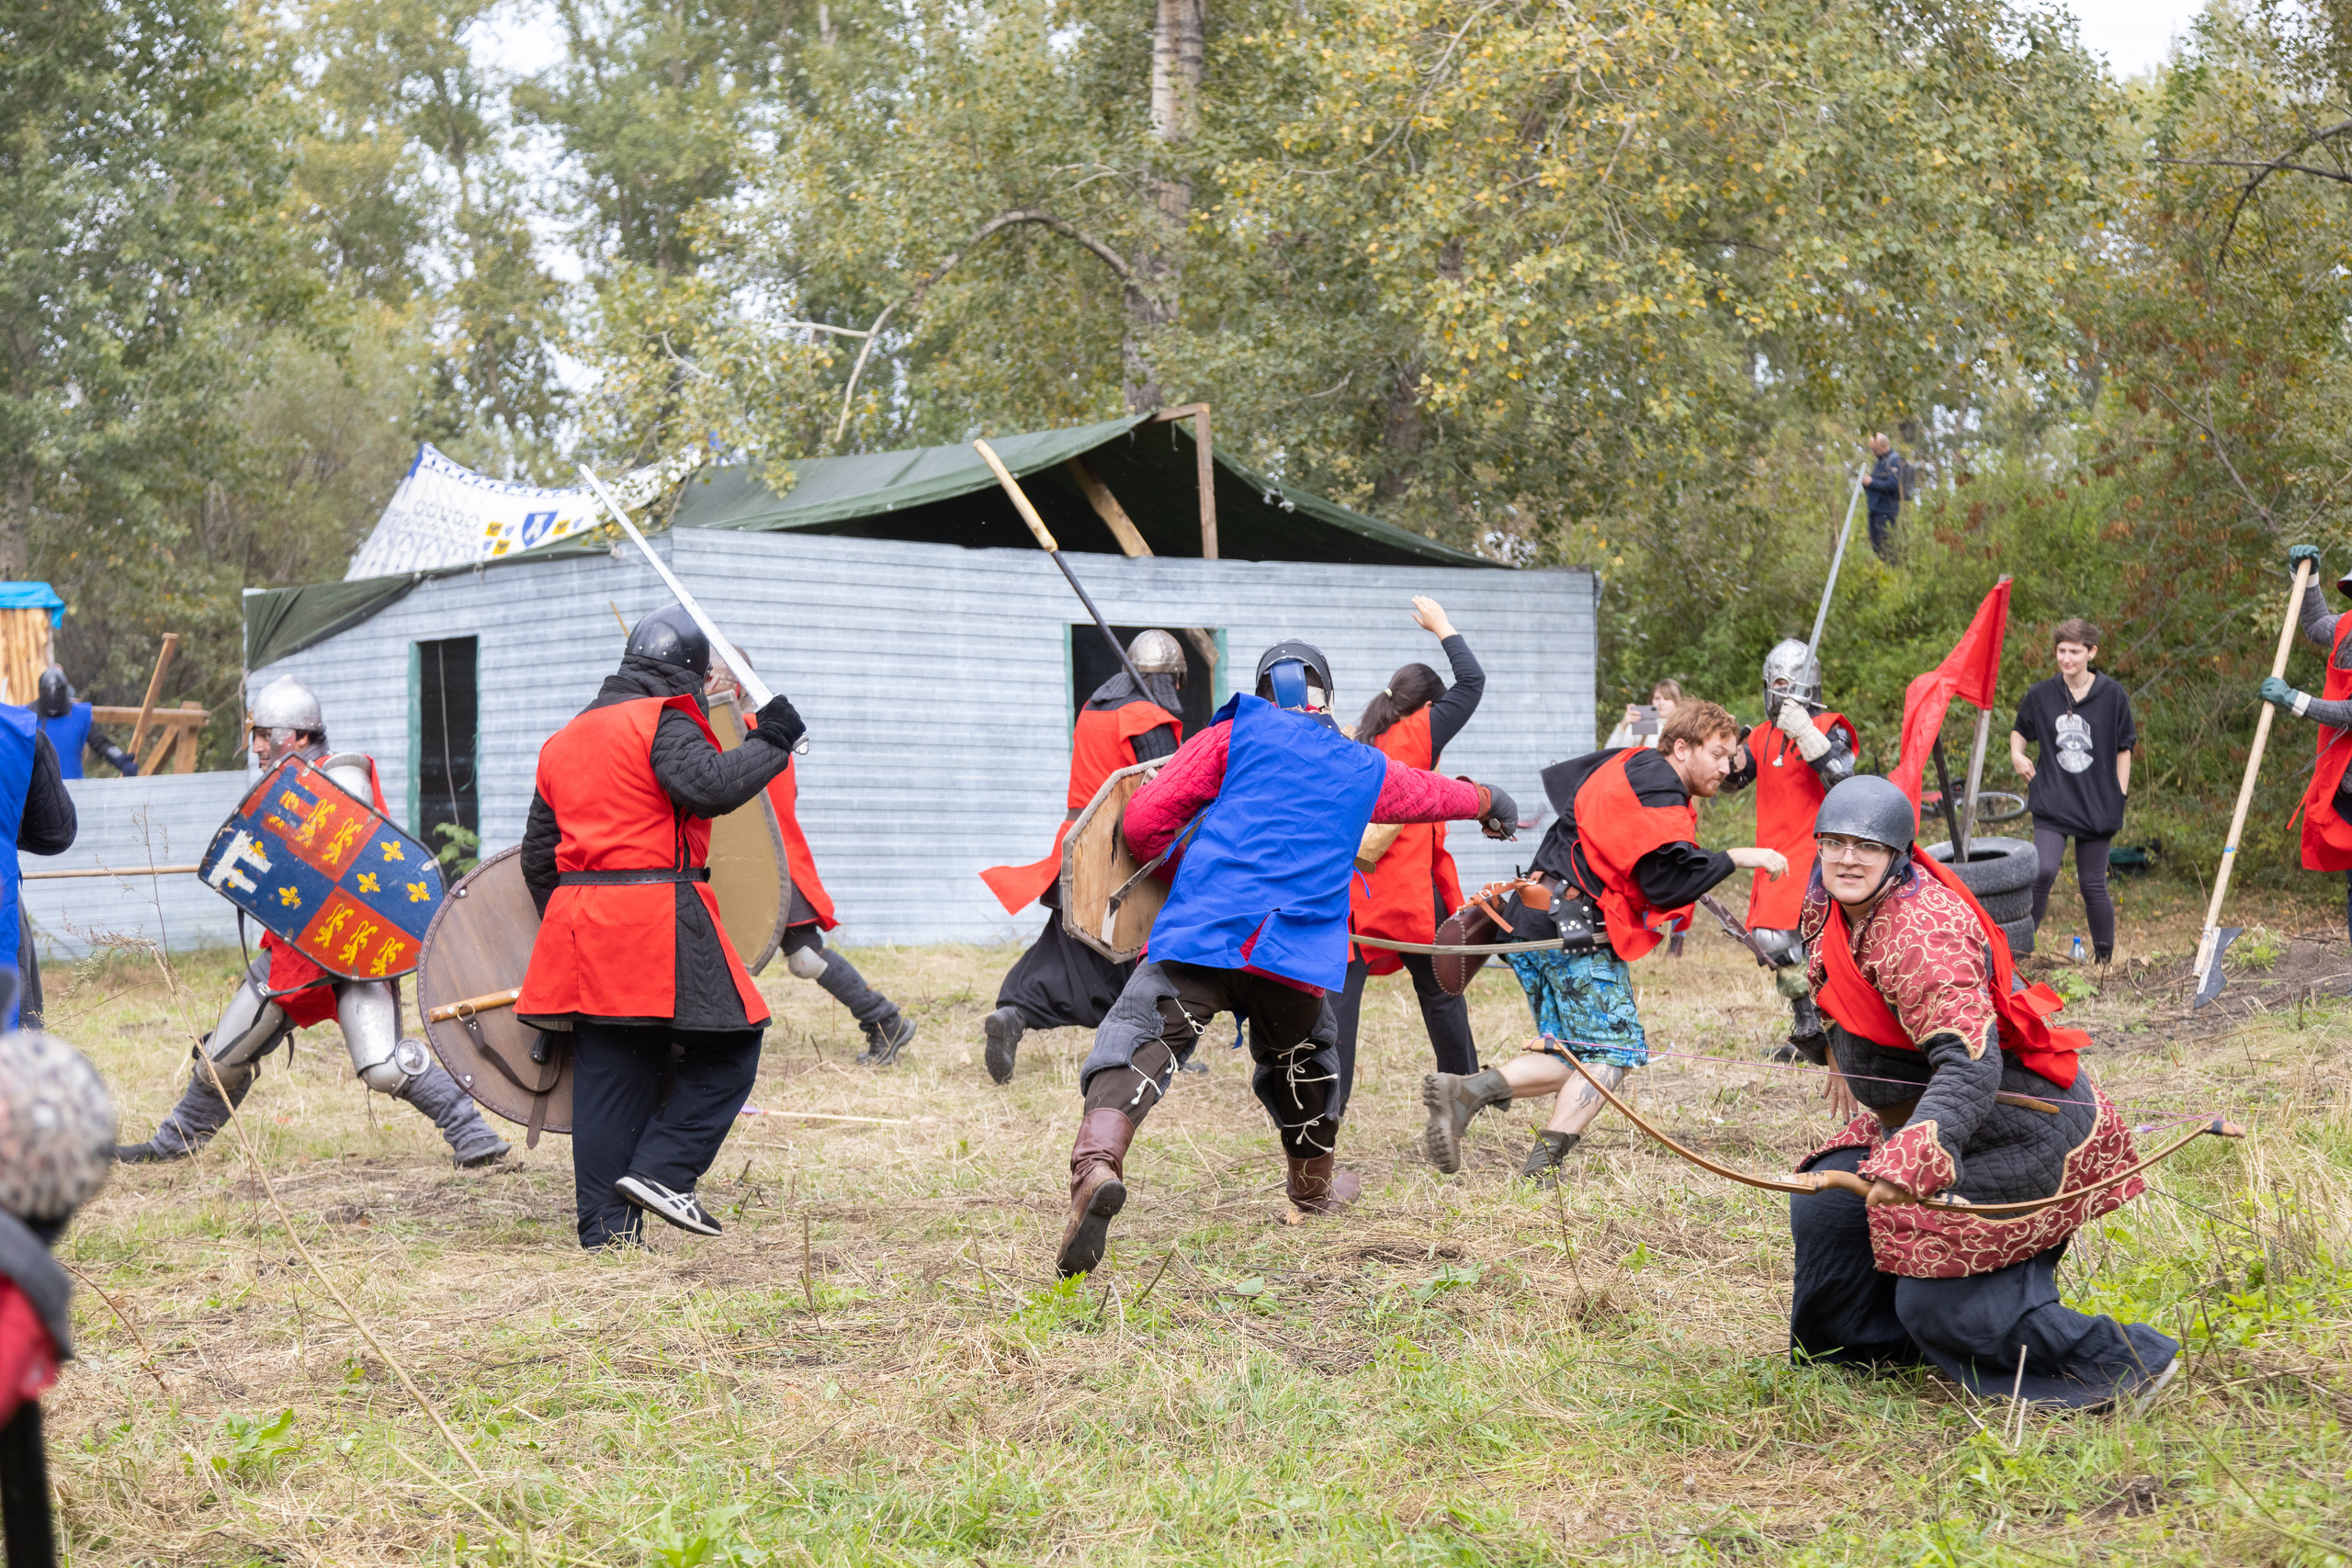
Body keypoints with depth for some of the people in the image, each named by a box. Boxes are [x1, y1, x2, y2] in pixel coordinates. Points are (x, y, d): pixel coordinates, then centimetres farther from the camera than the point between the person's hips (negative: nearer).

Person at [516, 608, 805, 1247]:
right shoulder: (664, 722, -4)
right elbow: (710, 785, -23)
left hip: (581, 922, 8)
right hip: (658, 918, -8)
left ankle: (605, 1224, 8)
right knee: (727, 1047, 3)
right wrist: (771, 742, -9)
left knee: (609, 1073, 10)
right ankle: (660, 1171, -7)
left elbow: (538, 854, 23)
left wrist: (564, 921, 30)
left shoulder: (564, 741, 22)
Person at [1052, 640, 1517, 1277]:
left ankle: (1096, 1164, -37)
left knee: (1142, 1039, -11)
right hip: (1301, 956, 3)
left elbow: (1143, 821, 5)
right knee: (1301, 1059, 27)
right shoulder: (1368, 770, 22)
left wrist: (1173, 869, 26)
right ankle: (1316, 1187, 46)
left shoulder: (1235, 735, 12)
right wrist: (1493, 803, 67)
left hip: (1203, 934, -3)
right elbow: (1444, 793, 44)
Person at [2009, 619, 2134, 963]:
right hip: (2052, 802, 0)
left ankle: (2104, 956, 19)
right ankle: (2021, 941, -4)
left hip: (2097, 805, 0)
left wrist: (2120, 797, 2)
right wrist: (2017, 754, -1)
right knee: (2043, 872, -19)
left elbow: (2124, 749, 6)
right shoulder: (2041, 695, 3)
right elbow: (2020, 730, 20)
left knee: (2093, 884, 5)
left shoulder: (2112, 695, 0)